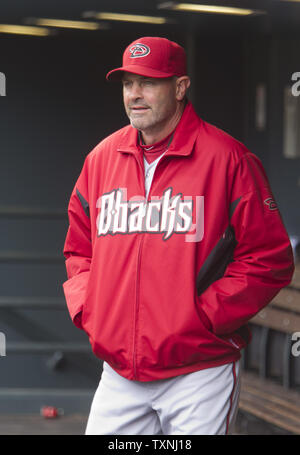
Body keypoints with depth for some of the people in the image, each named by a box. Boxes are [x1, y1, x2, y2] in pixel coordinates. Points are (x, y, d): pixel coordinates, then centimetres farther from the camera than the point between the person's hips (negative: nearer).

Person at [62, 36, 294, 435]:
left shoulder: (228, 159, -7)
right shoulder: (102, 159, 10)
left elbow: (270, 260, -7)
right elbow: (79, 248, 21)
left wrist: (205, 316, -13)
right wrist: (87, 310, 5)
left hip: (199, 372, -4)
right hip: (119, 374, 5)